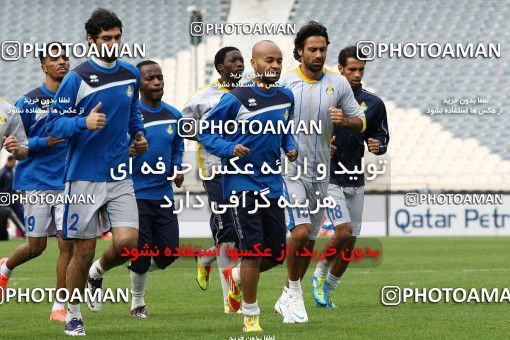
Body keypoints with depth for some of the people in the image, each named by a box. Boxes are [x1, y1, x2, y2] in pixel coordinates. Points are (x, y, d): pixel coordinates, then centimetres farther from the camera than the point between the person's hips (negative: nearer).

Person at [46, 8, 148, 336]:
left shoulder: (131, 75, 8)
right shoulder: (77, 78, -8)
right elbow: (54, 124, -8)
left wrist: (139, 134, 10)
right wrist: (84, 123, -25)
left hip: (120, 177, 4)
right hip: (84, 177, -4)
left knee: (127, 242, -12)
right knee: (84, 251, 0)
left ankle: (98, 273, 21)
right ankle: (73, 313, 20)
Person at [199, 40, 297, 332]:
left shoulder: (286, 98, 8)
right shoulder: (236, 99, -10)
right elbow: (206, 132, -3)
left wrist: (291, 148, 4)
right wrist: (230, 149, -19)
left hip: (273, 185, 6)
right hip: (243, 184, -6)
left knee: (277, 254, 7)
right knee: (254, 251, -10)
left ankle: (236, 276, 38)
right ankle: (251, 318, 3)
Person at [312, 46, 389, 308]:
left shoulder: (373, 104, 5)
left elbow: (382, 137, 13)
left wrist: (378, 145, -10)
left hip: (356, 181, 4)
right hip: (328, 178, -4)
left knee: (350, 243, 5)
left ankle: (328, 288, 23)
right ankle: (320, 275, 3)